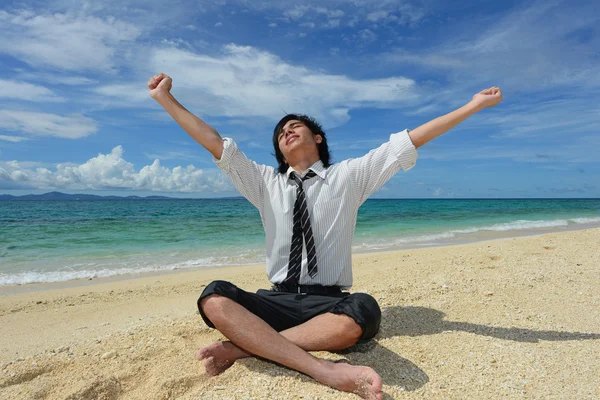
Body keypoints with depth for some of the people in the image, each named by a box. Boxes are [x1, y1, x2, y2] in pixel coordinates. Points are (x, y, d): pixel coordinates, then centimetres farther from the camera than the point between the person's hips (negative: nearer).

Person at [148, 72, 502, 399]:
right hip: (278, 301, 2)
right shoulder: (266, 183, 12)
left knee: (364, 311, -36)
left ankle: (244, 346, -25)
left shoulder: (348, 176, 7)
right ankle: (324, 369, -37)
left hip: (330, 302, -1)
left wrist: (474, 105, 2)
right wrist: (165, 99, 8)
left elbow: (410, 141, 3)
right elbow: (215, 143, 9)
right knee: (214, 297, -27)